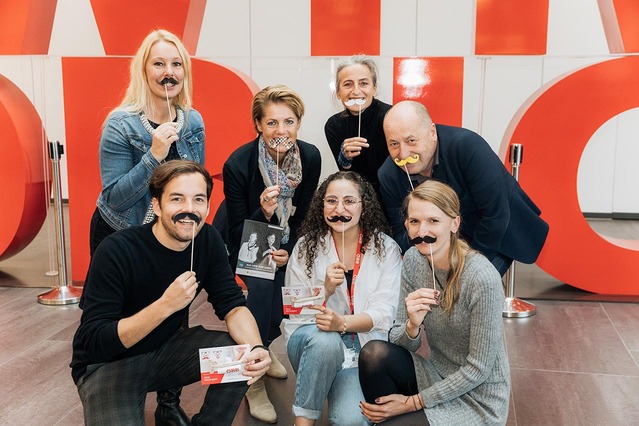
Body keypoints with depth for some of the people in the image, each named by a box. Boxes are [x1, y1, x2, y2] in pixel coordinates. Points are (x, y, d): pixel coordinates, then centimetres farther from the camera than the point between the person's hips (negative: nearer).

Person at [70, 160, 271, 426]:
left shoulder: (208, 240, -11)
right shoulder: (116, 251, -26)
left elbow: (232, 304, -10)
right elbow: (93, 342, -27)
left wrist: (255, 348, -31)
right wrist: (165, 305, -38)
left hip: (167, 348, 4)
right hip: (107, 364, -4)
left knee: (244, 357, -16)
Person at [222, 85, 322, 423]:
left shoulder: (311, 157, -15)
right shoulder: (238, 164, -26)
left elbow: (304, 215, -3)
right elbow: (238, 232, -19)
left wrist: (289, 251, -16)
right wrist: (263, 212, -38)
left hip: (286, 243, 5)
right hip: (245, 243, -4)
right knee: (263, 283, -28)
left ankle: (262, 349, 19)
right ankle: (254, 380, -9)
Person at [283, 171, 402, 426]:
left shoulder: (386, 249, -1)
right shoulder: (307, 248, 1)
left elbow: (383, 313, -8)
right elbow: (295, 312, -1)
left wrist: (343, 323, -28)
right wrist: (325, 289, -21)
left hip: (363, 346, 0)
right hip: (313, 342, 1)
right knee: (325, 341, -36)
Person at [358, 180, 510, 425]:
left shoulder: (482, 278, -24)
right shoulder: (413, 260, -7)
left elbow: (479, 369, -18)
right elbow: (398, 339, -3)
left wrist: (414, 402, -13)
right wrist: (412, 326, -26)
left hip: (477, 398, -5)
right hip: (437, 375, 5)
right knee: (374, 354, -22)